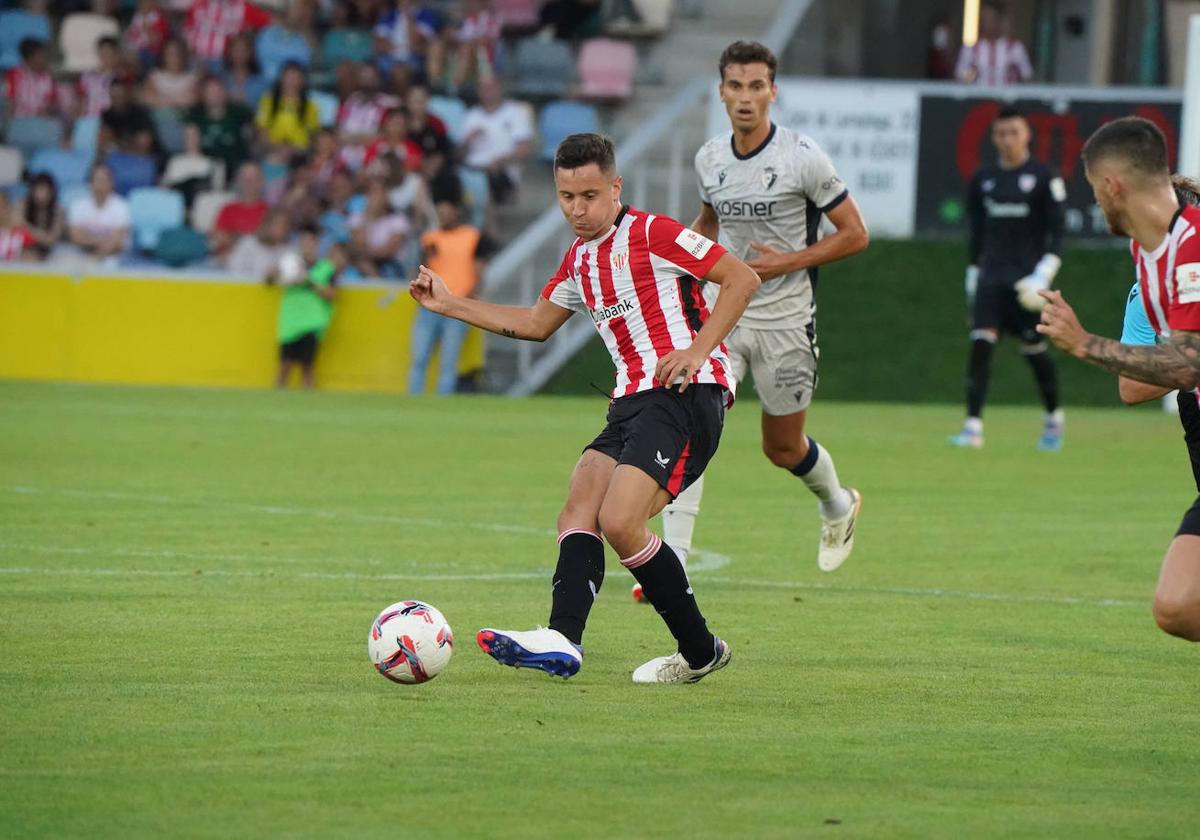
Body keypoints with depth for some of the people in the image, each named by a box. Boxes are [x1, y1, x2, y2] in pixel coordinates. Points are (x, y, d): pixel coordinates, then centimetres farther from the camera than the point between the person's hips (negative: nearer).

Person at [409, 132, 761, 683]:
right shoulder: (579, 260, 19)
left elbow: (743, 278, -7)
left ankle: (701, 652, -8)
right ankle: (562, 640, -30)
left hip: (684, 394, -9)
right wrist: (450, 306, 31)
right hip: (632, 401, 9)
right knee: (578, 512, -13)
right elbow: (535, 324, 35)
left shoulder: (650, 233, -6)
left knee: (619, 523, -21)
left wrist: (697, 350, -15)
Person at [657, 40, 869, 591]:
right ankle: (672, 562, -19)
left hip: (784, 318, -3)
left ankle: (838, 505, 46)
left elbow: (855, 234, -7)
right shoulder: (709, 158, 2)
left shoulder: (803, 158, -13)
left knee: (782, 448, 11)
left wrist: (789, 262, -18)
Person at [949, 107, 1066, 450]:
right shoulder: (983, 178, 10)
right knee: (980, 344, -11)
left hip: (1026, 275, -3)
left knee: (1034, 348, 3)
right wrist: (972, 276, 16)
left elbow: (1055, 232, -4)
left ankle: (1054, 418, 26)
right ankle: (973, 426, -15)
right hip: (990, 274, 3)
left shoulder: (1044, 177, -2)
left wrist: (1043, 275, -15)